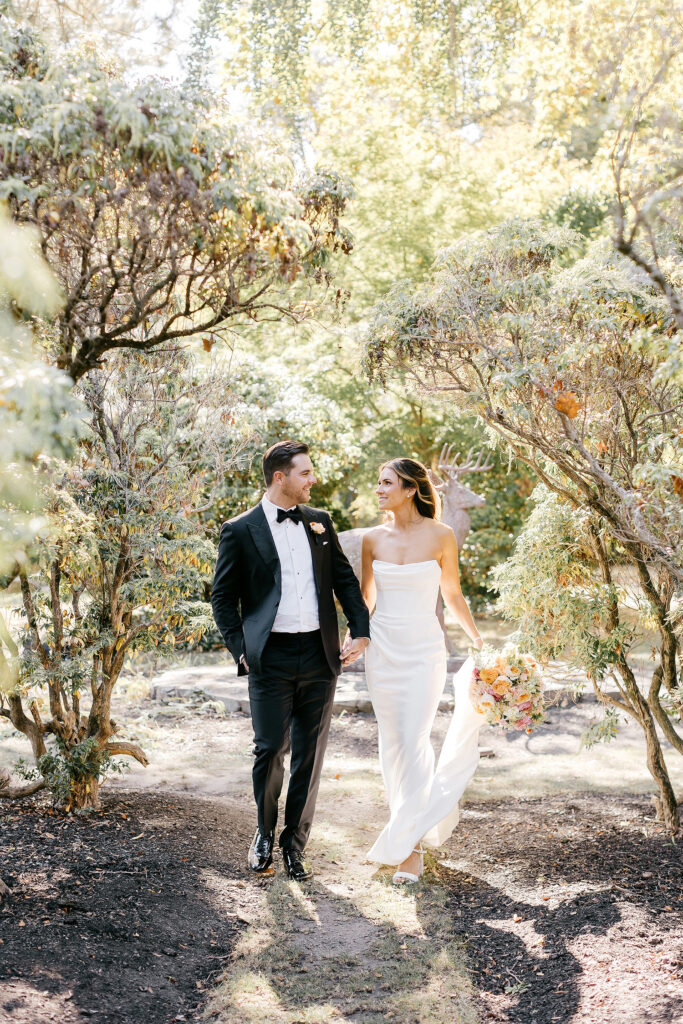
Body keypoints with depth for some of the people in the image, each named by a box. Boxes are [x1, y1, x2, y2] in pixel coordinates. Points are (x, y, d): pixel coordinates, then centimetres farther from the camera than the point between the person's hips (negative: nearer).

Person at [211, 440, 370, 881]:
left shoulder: (320, 521, 12)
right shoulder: (241, 530, 0)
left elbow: (345, 578, 15)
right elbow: (223, 597, 4)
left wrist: (362, 630, 4)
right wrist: (240, 647, -5)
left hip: (320, 654, 4)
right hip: (272, 658, -3)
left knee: (310, 753, 7)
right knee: (270, 749, -4)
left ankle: (295, 843, 21)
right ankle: (265, 834, 23)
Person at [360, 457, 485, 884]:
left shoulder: (441, 536, -5)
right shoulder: (374, 538, 3)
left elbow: (453, 593, 7)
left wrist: (479, 640, 12)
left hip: (424, 649, -3)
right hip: (382, 648, 4)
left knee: (413, 742, -9)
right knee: (393, 741, 9)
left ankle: (410, 843, 2)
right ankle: (412, 826, 27)